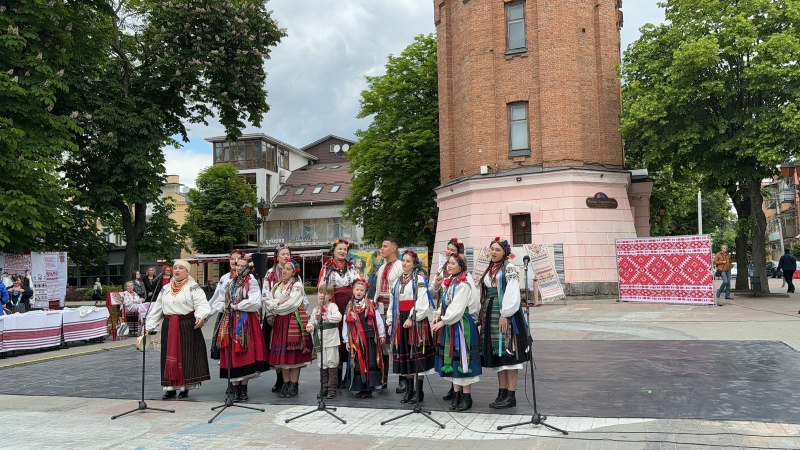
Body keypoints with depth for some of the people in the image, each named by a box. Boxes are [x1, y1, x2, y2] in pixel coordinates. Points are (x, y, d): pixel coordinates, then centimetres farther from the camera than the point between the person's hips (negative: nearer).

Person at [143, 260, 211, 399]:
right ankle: (170, 388, 12)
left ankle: (185, 388, 8)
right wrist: (148, 327, 10)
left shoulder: (193, 287, -2)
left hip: (188, 326, -5)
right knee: (170, 356, 5)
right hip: (169, 327, 5)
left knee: (186, 356, -1)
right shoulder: (165, 289, 15)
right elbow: (156, 309, 16)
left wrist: (200, 317, -34)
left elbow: (202, 305, -14)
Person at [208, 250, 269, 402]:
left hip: (246, 322, -4)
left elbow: (255, 303, -15)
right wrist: (224, 307, -3)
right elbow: (219, 300, 18)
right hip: (229, 321, 4)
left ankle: (243, 389, 7)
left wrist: (236, 306, -11)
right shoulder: (227, 280, 13)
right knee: (231, 355, 2)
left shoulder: (251, 282, -2)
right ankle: (235, 390, 9)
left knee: (245, 354, -3)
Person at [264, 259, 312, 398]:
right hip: (280, 321, 6)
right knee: (282, 353, 4)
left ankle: (294, 385, -1)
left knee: (293, 353, -6)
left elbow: (290, 304, -15)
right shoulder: (277, 286, 18)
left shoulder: (297, 286, -3)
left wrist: (274, 307, -3)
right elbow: (267, 300, 9)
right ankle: (286, 384, 11)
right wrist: (279, 302, -8)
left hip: (293, 321, -6)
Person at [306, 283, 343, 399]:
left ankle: (332, 388, 5)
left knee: (332, 364, -1)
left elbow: (338, 317, -20)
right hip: (319, 341, 5)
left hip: (331, 340, -5)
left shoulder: (332, 306, -3)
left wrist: (326, 318, -29)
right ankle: (324, 388, 19)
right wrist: (310, 327, -8)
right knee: (322, 365, 10)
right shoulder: (316, 309, 14)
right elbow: (311, 321, 14)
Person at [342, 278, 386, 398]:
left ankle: (369, 388, 2)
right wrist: (346, 341, 6)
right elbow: (346, 325, 9)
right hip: (355, 340, 2)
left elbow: (378, 320, 3)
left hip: (369, 338, -2)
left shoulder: (370, 305, 3)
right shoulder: (349, 307, 8)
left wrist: (382, 335, 2)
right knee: (358, 364, 5)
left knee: (370, 363, -3)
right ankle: (361, 388, 14)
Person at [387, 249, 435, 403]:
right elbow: (392, 303, 17)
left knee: (417, 354, -5)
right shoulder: (398, 281, 17)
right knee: (405, 355, 8)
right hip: (401, 320, 7)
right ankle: (409, 389, 17)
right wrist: (390, 322, 12)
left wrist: (412, 318, -19)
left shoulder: (419, 279, -5)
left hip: (416, 320, -7)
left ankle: (419, 391, 1)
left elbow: (422, 302, -14)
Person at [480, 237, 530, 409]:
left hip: (505, 314, -8)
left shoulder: (509, 268, -7)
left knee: (508, 353, -5)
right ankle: (502, 393, 15)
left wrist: (505, 315, -20)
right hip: (491, 314, 8)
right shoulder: (490, 270, 17)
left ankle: (511, 396, -1)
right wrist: (483, 315, 12)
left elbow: (512, 293, -15)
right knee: (496, 354, 9)